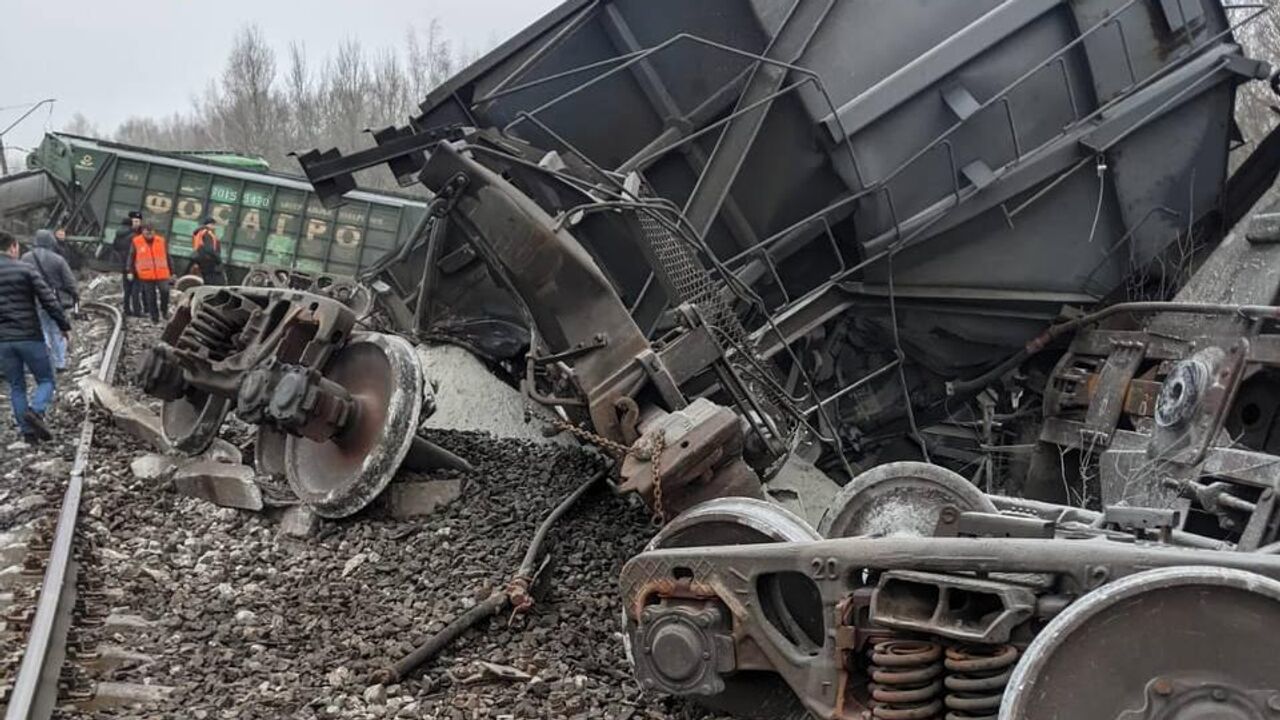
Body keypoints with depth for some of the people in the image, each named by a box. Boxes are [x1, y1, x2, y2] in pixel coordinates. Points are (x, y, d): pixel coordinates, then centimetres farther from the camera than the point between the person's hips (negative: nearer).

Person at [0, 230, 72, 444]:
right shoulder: (25, 270, -6)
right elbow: (49, 301, -9)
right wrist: (65, 326, -1)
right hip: (29, 336, -3)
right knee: (46, 380, 9)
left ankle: (28, 430, 6)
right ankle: (36, 411, -18)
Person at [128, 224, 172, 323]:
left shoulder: (161, 241, 5)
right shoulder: (136, 242, 0)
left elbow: (167, 257, 11)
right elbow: (131, 258, 7)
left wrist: (172, 272, 11)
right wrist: (131, 272, 3)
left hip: (162, 274, 1)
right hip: (146, 276, 0)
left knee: (165, 291, -13)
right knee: (150, 297, 4)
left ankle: (164, 310, 11)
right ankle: (154, 316, 15)